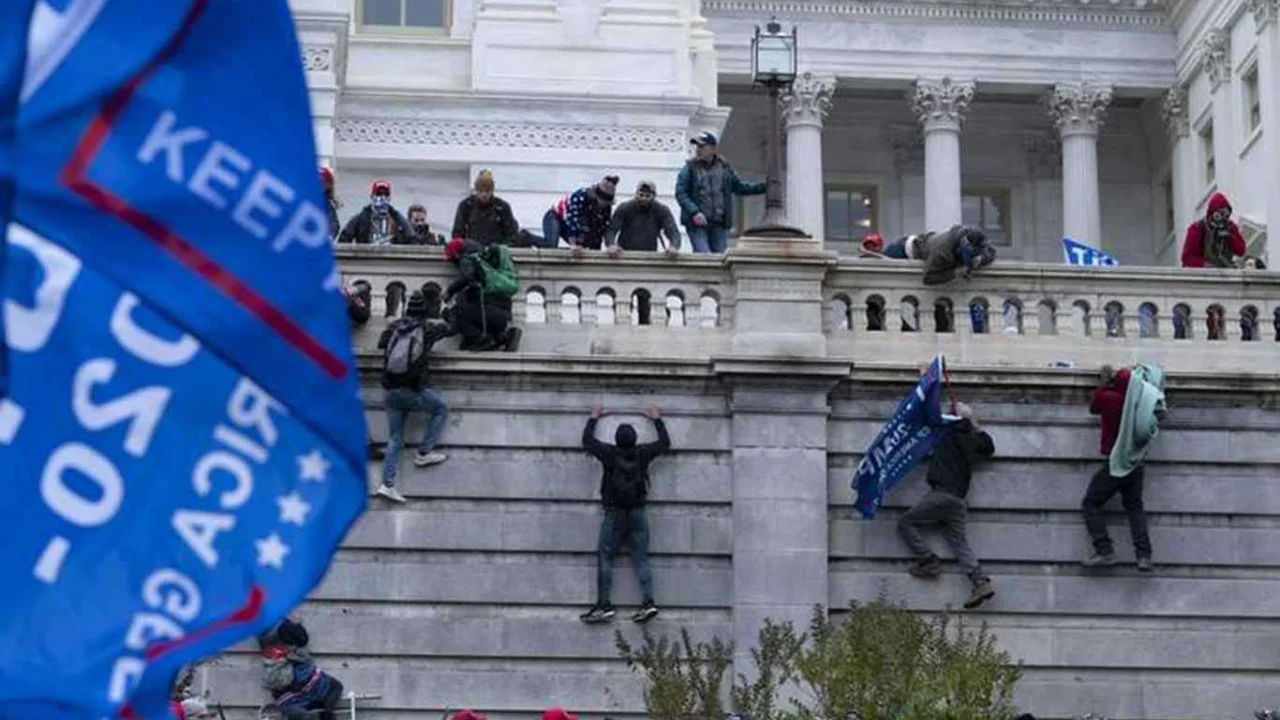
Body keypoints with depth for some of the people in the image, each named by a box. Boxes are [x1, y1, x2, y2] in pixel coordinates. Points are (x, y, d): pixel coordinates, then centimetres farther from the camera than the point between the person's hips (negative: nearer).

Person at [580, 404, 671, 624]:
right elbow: (665, 443, 18)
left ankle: (604, 604, -8)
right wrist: (657, 420, 30)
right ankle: (649, 601, -10)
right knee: (641, 560, 2)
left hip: (614, 514, -3)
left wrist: (593, 419, 26)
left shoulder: (609, 453, -6)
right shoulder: (643, 453, 0)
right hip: (638, 513, 3)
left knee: (604, 558, 0)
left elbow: (587, 441, 11)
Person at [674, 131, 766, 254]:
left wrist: (764, 186, 8)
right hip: (697, 224, -3)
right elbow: (680, 193, -6)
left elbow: (740, 187, 18)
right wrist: (694, 212, -20)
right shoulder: (689, 169, 0)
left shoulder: (725, 168, 10)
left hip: (719, 224, 3)